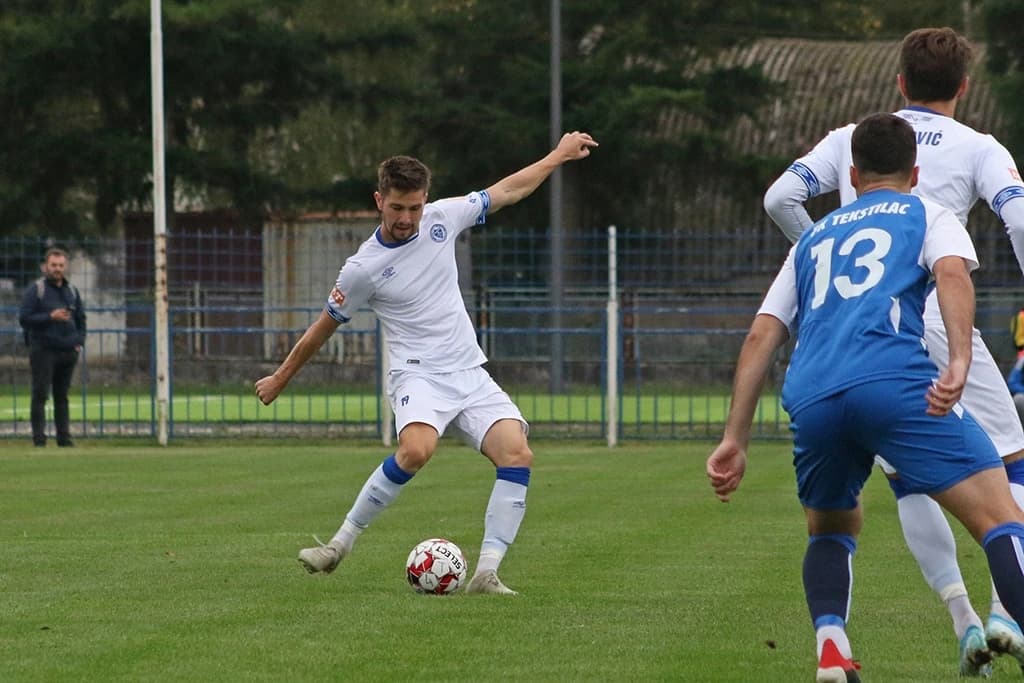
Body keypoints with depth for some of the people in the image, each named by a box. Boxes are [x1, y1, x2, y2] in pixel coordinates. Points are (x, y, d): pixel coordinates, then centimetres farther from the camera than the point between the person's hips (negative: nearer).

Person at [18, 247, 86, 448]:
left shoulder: (72, 291, 15)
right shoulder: (35, 290, -2)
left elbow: (81, 318, 24)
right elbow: (24, 318, -9)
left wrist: (79, 341, 10)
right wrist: (50, 317, -19)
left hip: (68, 351, 5)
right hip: (44, 350, -5)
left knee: (62, 397, 9)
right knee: (40, 395, -6)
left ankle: (64, 437, 10)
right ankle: (39, 437, -6)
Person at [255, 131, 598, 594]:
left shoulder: (442, 218, 2)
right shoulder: (363, 268, -7)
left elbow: (506, 191, 17)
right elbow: (324, 326, 8)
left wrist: (560, 155, 20)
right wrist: (281, 378, 18)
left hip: (470, 374, 5)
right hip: (417, 376, -5)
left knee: (517, 453, -19)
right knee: (417, 449, -35)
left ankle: (486, 573, -20)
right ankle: (342, 543, -19)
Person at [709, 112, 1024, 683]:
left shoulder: (814, 239, 35)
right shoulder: (928, 215, 23)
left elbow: (761, 338, 27)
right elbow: (953, 273, -1)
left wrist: (736, 439, 26)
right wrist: (960, 362, -15)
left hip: (812, 401, 4)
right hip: (895, 380, -4)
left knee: (832, 528, 28)